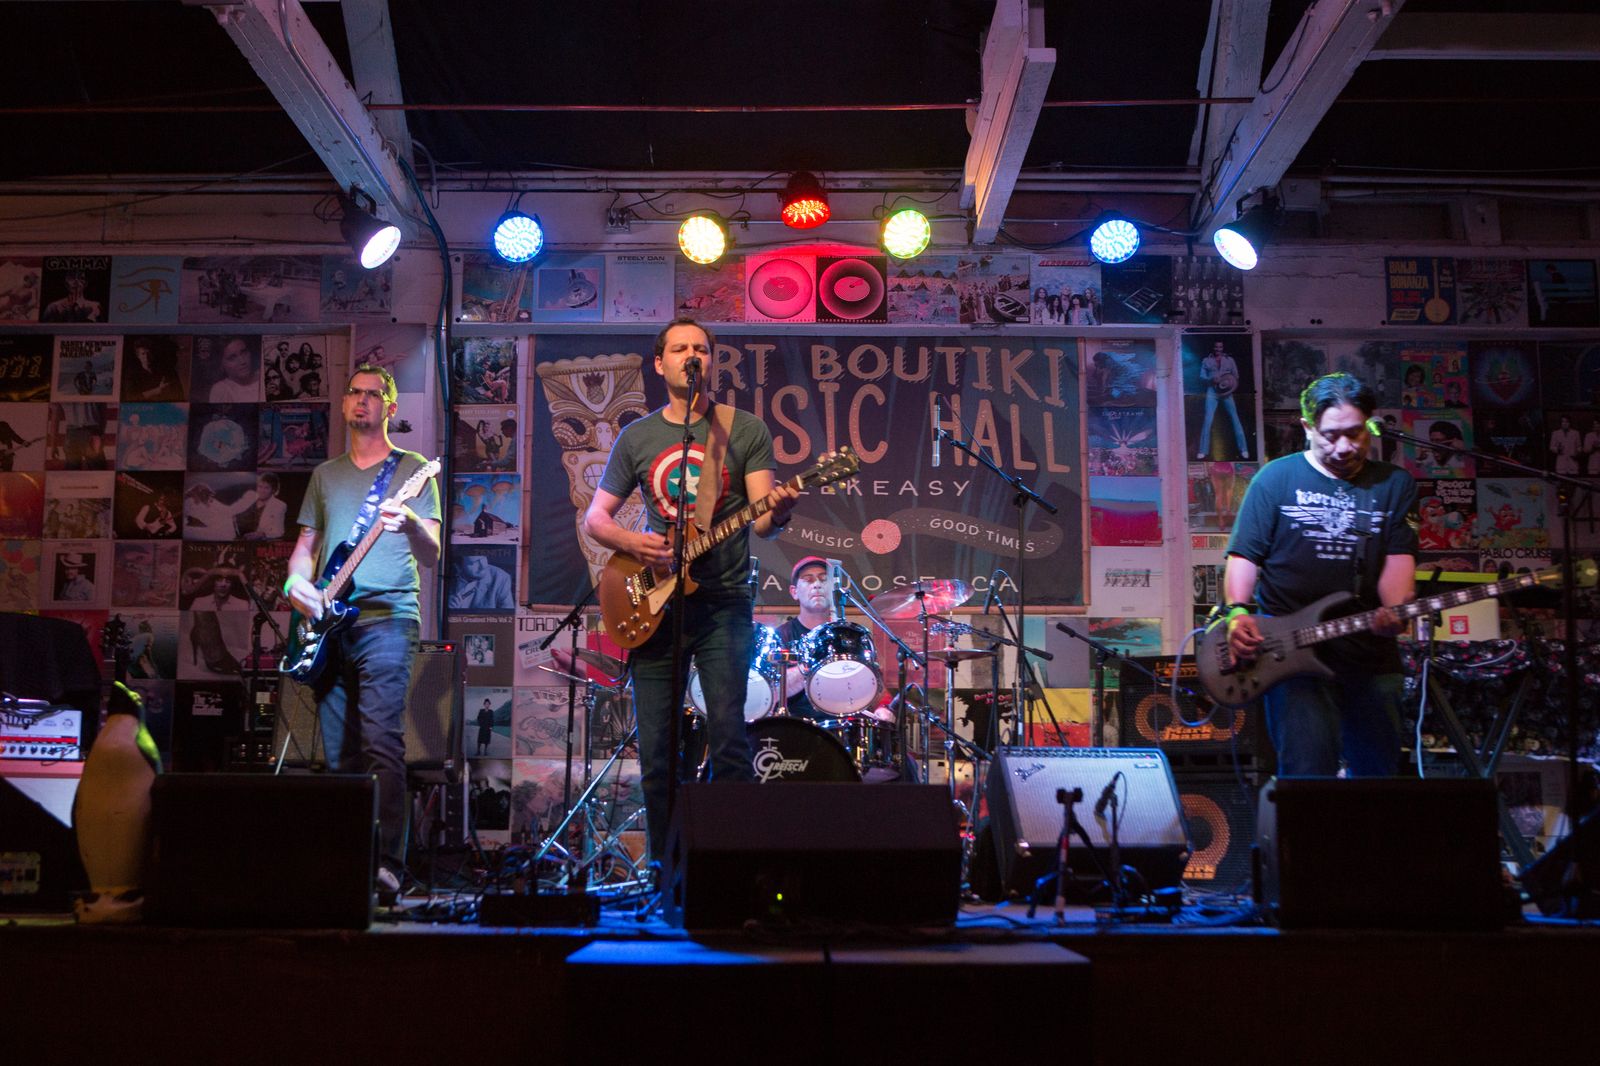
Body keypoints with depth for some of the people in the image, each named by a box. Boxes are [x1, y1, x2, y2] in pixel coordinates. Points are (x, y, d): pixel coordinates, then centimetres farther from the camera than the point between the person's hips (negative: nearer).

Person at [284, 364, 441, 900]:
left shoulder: (412, 469, 6)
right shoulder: (326, 474, 21)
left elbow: (432, 555, -3)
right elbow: (305, 544, 22)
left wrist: (409, 523, -25)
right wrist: (297, 580, 0)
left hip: (386, 617, -5)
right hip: (327, 623, 5)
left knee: (381, 740, -17)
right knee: (340, 753, 5)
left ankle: (386, 862, -18)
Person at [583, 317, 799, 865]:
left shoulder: (745, 430, 5)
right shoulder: (636, 437, 11)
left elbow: (762, 520, -2)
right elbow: (595, 517, 13)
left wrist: (777, 513, -25)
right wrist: (630, 541, -8)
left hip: (724, 600, -2)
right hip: (654, 601, 2)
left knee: (728, 733, -12)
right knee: (656, 750, 4)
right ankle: (663, 861, 17)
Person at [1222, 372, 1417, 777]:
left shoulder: (1394, 484, 10)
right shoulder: (1277, 478, 3)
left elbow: (1399, 557, 1)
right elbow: (1244, 554, 1)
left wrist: (1395, 612, -19)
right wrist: (1237, 613, -16)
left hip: (1370, 653, 4)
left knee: (1380, 776, 12)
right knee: (1308, 774, -12)